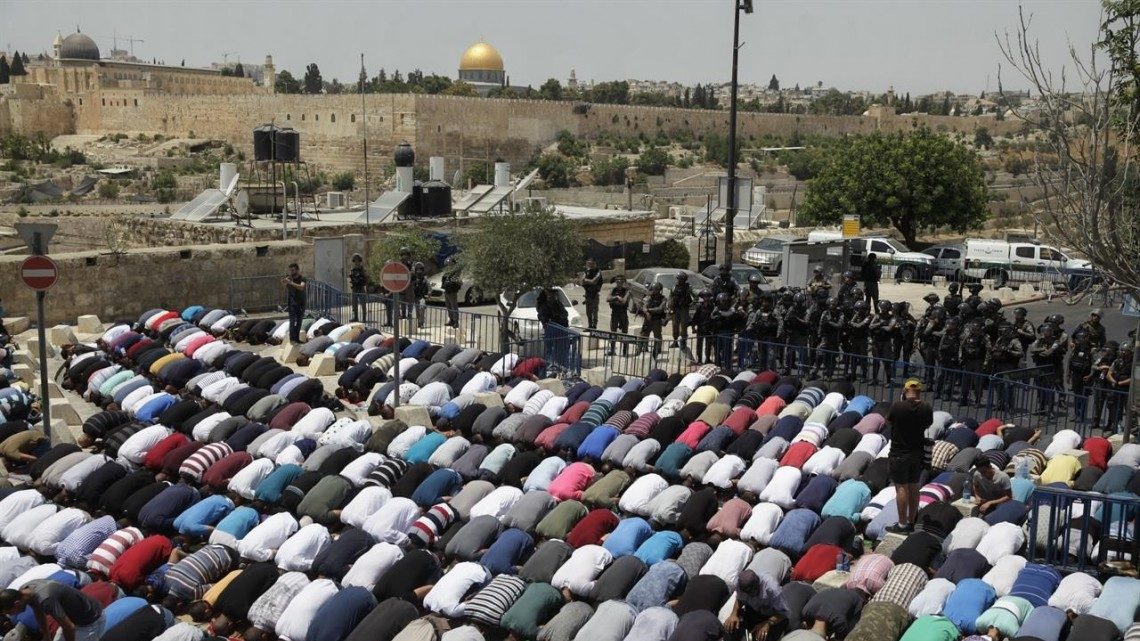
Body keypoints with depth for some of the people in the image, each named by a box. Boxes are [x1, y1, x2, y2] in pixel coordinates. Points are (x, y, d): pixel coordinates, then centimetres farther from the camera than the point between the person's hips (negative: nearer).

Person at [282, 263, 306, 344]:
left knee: (299, 321, 9)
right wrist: (284, 282, -49)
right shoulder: (289, 277, -1)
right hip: (292, 303, -2)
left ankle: (297, 338, 18)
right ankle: (292, 337, -21)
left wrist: (291, 283, -38)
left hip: (301, 303, 2)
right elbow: (284, 283, -24)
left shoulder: (302, 278, -3)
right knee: (292, 320, -14)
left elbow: (301, 287, -24)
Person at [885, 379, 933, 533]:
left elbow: (888, 421, 1)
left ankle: (902, 524, 5)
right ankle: (911, 522, 24)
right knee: (914, 487, 14)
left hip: (900, 454, -4)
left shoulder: (897, 406, -18)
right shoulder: (927, 408, -8)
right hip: (918, 453, 4)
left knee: (902, 487, 2)